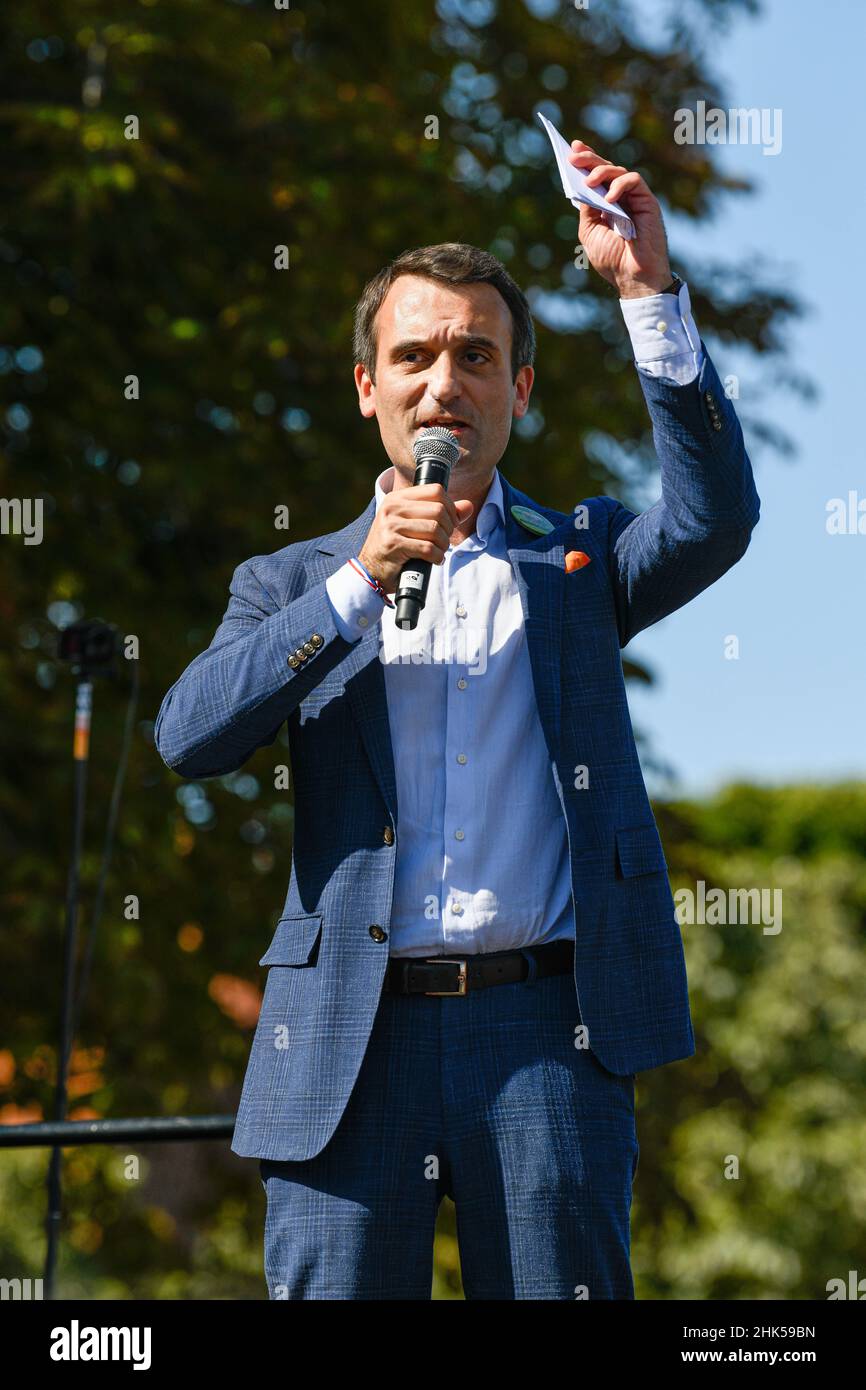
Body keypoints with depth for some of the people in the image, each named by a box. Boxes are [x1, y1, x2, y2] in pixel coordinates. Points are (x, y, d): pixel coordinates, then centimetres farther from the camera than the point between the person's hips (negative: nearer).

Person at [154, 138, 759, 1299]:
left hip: (545, 1030, 0)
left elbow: (716, 517, -5)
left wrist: (650, 291, -11)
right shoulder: (297, 582, 16)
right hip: (351, 1042, 0)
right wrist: (363, 579, -9)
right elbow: (188, 737, -1)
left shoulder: (579, 558, 16)